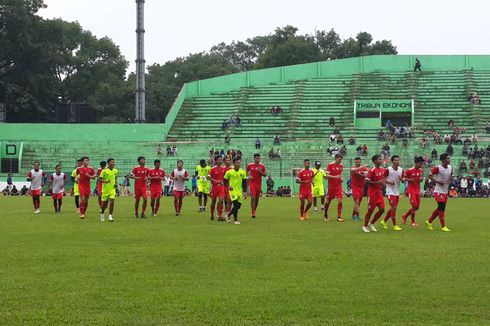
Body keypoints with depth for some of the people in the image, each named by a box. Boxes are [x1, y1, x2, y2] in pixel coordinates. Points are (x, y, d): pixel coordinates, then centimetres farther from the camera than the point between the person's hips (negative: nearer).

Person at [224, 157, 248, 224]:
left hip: (240, 191, 4)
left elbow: (244, 182, 7)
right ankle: (236, 220, -4)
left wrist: (245, 192, 1)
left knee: (238, 206, 6)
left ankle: (228, 215, 29)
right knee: (236, 205, -15)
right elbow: (225, 180, 5)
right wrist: (228, 186, -14)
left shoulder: (243, 172, 3)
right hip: (233, 190, -4)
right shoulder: (229, 172, -6)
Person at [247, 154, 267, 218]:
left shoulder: (262, 166, 0)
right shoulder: (250, 165, -1)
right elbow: (247, 171, 17)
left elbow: (265, 175, 2)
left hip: (259, 184, 2)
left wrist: (261, 172, -17)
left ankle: (255, 210, 34)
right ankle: (253, 213, -12)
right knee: (253, 198, -13)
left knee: (257, 198, 11)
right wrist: (249, 176, -1)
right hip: (252, 183, -2)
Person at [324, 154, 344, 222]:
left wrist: (341, 178, 1)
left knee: (340, 201, -10)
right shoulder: (330, 165, -9)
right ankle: (325, 214, 31)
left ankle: (339, 217, -4)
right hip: (331, 186, -3)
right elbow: (327, 176, -13)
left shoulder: (341, 166, 6)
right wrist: (335, 177, -25)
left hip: (339, 186, 3)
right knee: (328, 201, 8)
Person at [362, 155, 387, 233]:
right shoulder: (372, 170, -16)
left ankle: (372, 224, 15)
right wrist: (378, 182, -24)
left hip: (379, 192, 7)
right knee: (370, 210, 1)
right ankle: (365, 226, 17)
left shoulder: (382, 170, 7)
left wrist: (383, 182, 4)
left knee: (382, 209, -1)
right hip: (372, 192, -7)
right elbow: (367, 181, -20)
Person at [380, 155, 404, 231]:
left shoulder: (401, 170, 4)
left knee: (393, 208, 13)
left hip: (397, 192, 6)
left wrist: (401, 179, -14)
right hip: (390, 192, -6)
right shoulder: (388, 170, -12)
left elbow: (403, 180, 9)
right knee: (393, 208, -10)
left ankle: (384, 221, 29)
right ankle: (394, 225, -3)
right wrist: (389, 182, -21)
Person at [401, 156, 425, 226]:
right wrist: (411, 180, -23)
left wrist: (421, 179, -6)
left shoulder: (421, 170, 5)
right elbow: (403, 178, -8)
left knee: (417, 207, 8)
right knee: (414, 205, -12)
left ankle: (405, 216, 29)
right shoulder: (410, 170, -14)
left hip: (417, 190, 7)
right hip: (411, 190, -7)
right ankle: (413, 222, 2)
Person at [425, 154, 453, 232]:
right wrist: (437, 181, -21)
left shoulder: (450, 168, 7)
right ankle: (443, 226, -4)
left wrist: (450, 179, -1)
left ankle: (429, 222, 28)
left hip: (445, 191, 8)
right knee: (441, 208, -9)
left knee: (440, 208, 13)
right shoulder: (437, 168, -15)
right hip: (439, 191, -8)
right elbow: (429, 176, -11)